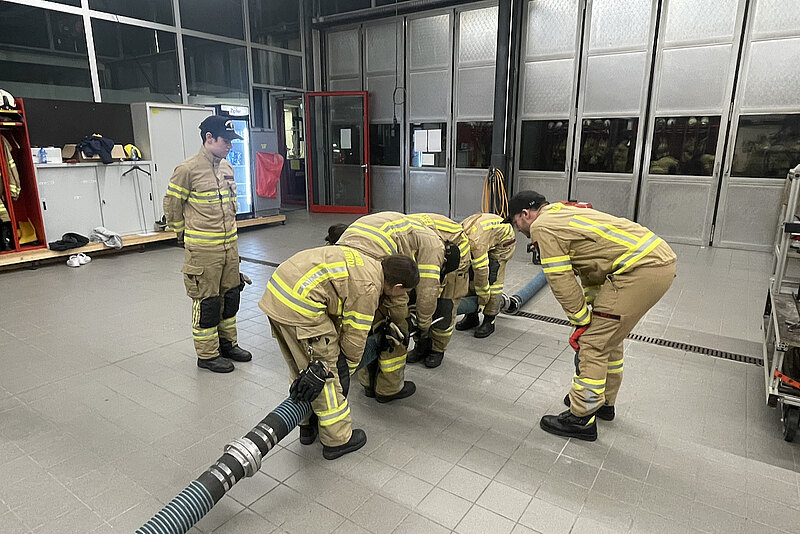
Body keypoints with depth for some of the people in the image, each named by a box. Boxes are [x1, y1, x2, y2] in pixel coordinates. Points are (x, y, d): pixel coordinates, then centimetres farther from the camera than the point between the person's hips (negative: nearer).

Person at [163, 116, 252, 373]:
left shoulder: (227, 167, 9)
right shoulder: (188, 169, -13)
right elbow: (171, 206, -4)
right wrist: (185, 234, 6)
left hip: (229, 244, 7)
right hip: (203, 249, -7)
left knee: (230, 296, 15)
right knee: (207, 301, 2)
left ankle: (227, 343, 32)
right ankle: (207, 354, 16)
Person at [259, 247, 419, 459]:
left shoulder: (365, 263, 15)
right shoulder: (368, 288, -11)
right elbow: (354, 336, -3)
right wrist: (346, 370, 14)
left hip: (276, 290, 10)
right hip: (299, 305, -10)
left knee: (299, 367, 23)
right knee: (329, 373, 5)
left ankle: (308, 426, 40)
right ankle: (338, 439, 20)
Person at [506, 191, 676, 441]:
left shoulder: (542, 226, -7)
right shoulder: (564, 214, 23)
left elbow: (561, 281, -9)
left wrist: (583, 320, 2)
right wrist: (593, 308, 21)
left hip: (640, 270, -10)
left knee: (592, 343, -3)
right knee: (609, 337, 22)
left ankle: (581, 419, 9)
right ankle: (604, 402, 38)